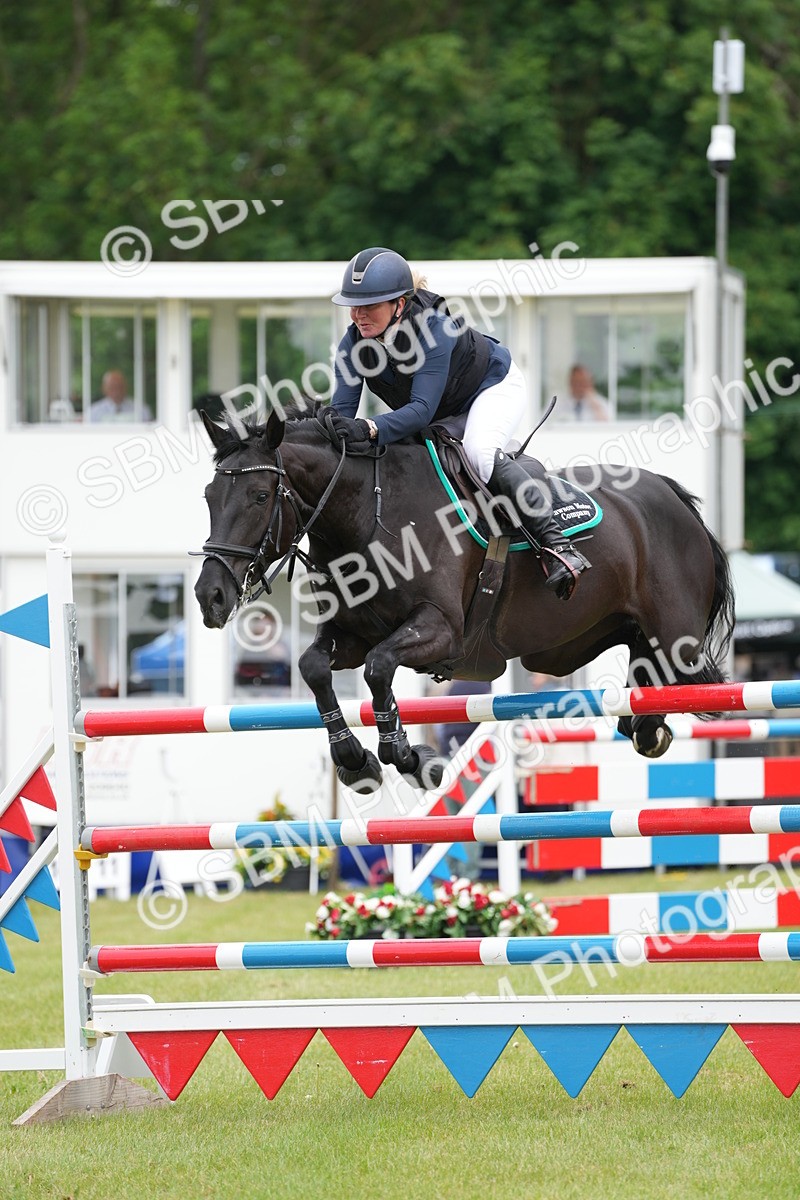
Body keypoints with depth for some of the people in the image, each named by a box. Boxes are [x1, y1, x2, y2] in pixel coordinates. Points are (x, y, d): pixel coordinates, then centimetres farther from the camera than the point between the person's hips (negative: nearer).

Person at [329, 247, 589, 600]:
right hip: (444, 416, 8)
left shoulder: (434, 329, -39)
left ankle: (554, 542, -35)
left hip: (494, 386, -8)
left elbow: (422, 409, -46)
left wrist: (370, 430, -62)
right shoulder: (354, 344, -21)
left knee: (479, 452, -35)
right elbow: (342, 409, -25)